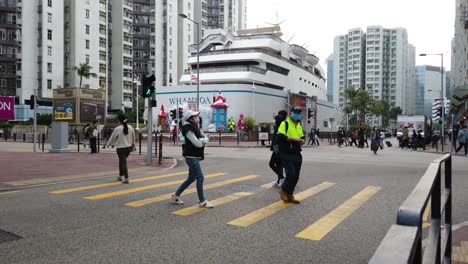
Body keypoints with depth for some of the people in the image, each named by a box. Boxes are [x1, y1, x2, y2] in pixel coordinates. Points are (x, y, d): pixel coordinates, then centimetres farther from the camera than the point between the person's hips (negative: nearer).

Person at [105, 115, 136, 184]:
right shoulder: (130, 127, 0)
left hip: (120, 148, -5)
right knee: (121, 161, 21)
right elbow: (133, 137, 11)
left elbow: (112, 138, -2)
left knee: (123, 162, 0)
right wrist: (133, 145, 25)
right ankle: (120, 176, 30)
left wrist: (107, 144, 16)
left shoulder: (117, 129, -14)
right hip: (128, 147, 5)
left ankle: (126, 179, -4)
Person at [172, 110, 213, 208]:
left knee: (191, 178, 15)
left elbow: (206, 140, 6)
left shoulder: (196, 128, 13)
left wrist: (202, 139, -15)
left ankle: (176, 195, 26)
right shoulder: (189, 130, -16)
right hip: (191, 157, -10)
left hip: (195, 157, 10)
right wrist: (202, 140, -2)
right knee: (200, 178, -8)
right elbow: (198, 144, -22)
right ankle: (202, 201, -1)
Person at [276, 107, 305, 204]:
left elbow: (303, 137, 24)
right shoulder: (285, 123, -6)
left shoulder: (299, 126, 18)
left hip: (297, 155, 8)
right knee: (291, 174, -14)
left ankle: (289, 195, 20)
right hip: (287, 154, -7)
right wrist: (294, 139, -19)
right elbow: (281, 137, -18)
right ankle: (283, 190, 11)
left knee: (296, 176, 8)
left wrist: (302, 140, 0)